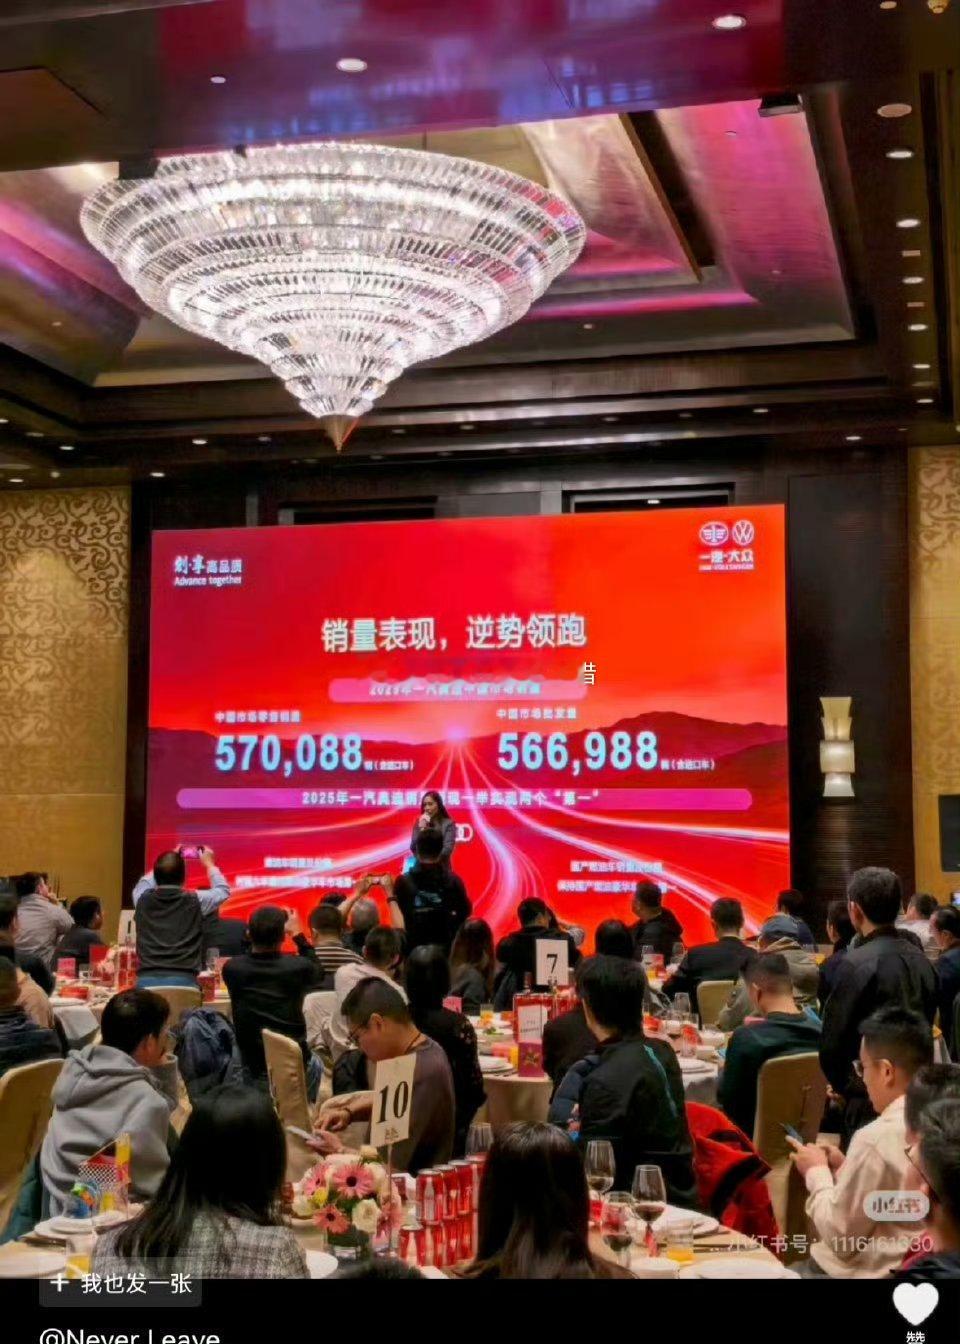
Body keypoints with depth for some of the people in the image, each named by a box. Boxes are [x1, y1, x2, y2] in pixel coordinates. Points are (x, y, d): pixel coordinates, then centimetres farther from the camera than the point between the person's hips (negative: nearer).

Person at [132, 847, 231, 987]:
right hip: (183, 980, -2)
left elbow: (143, 884, 34)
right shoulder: (195, 901, 1)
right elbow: (223, 890, 24)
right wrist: (209, 864, 37)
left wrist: (163, 866, 41)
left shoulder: (143, 900, 6)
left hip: (147, 980, 2)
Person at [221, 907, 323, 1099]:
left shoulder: (232, 969, -13)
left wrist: (257, 933, 11)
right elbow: (316, 974, 9)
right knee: (315, 1065, 34)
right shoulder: (297, 967, -16)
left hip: (251, 1073, 1)